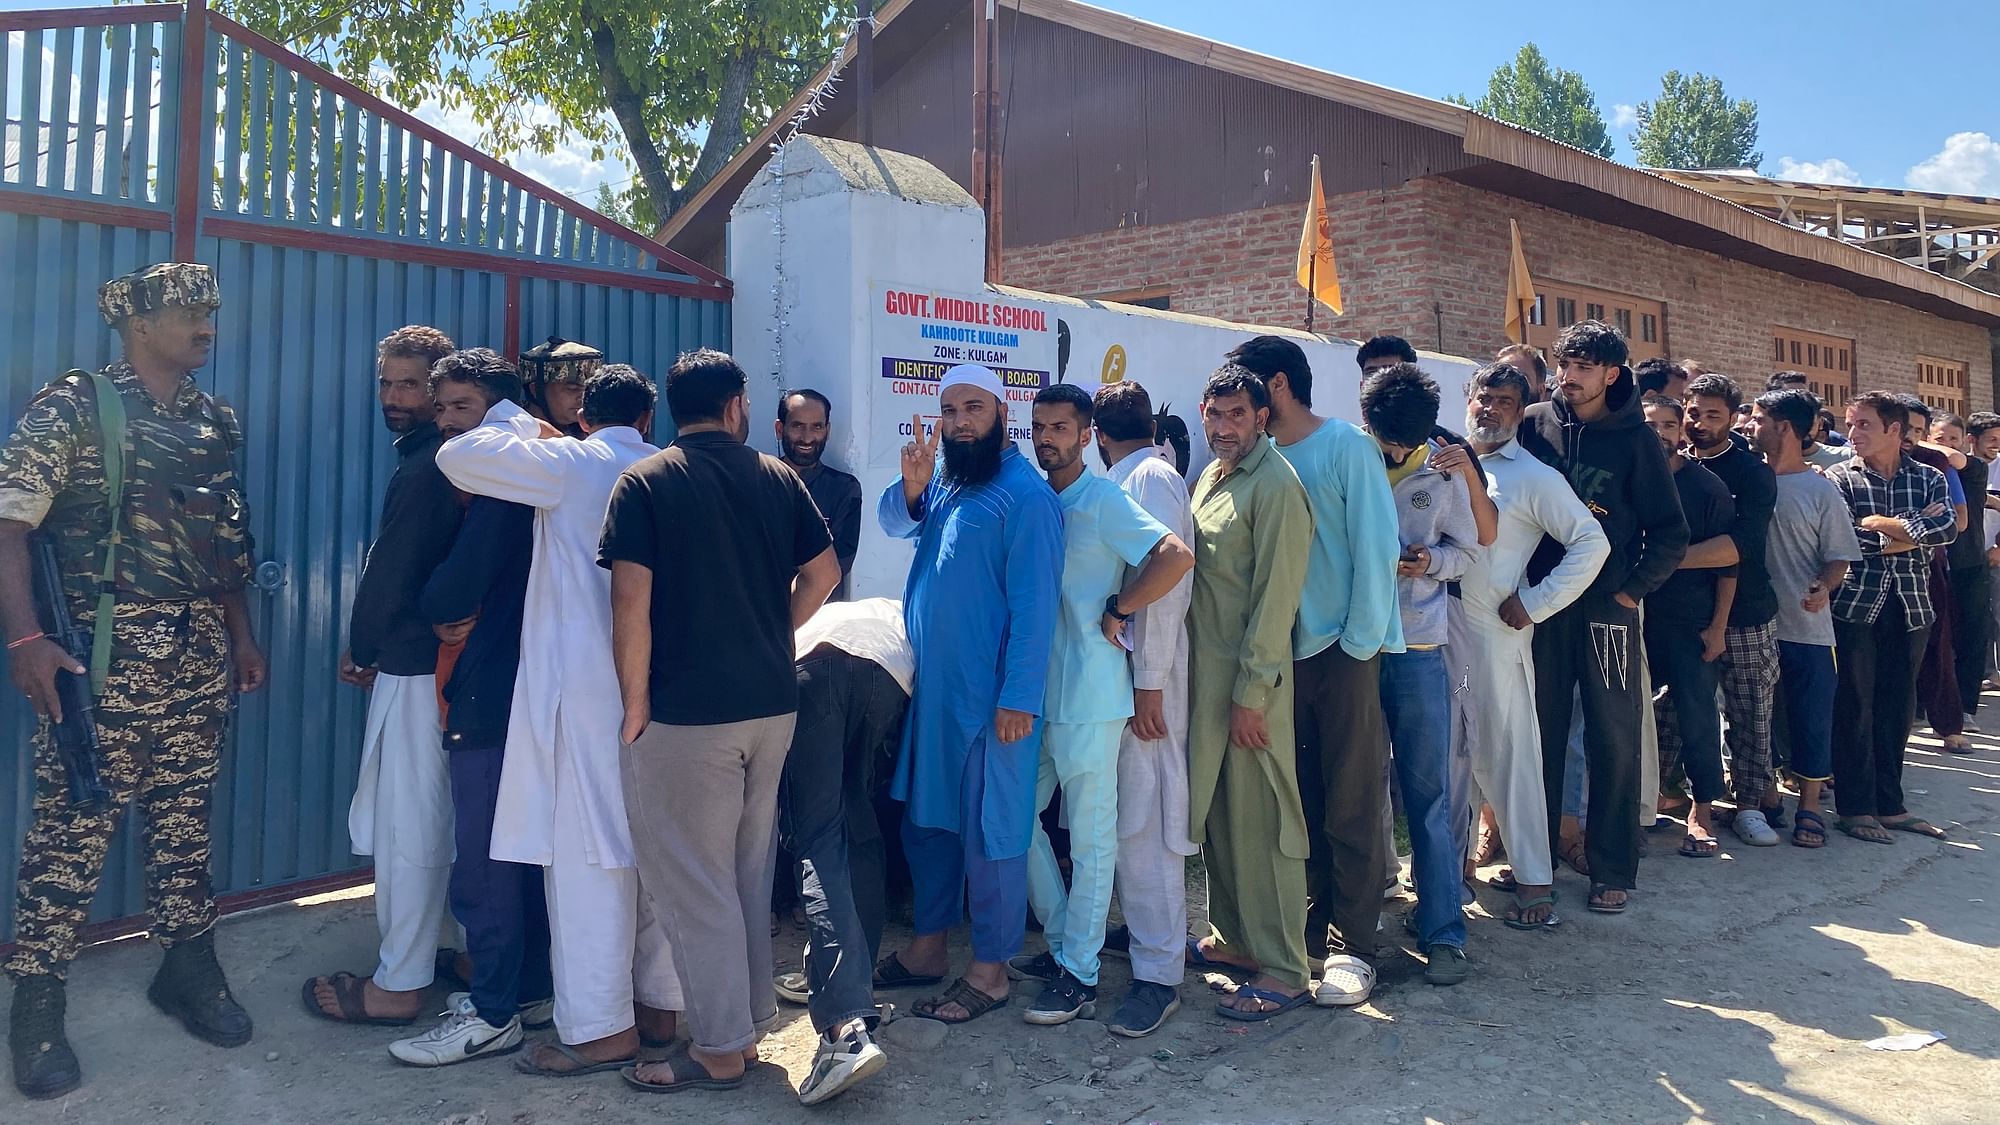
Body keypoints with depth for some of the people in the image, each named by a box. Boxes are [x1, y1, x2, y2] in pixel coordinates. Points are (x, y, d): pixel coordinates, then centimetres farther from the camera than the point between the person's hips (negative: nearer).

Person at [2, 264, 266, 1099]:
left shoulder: (214, 423, 12)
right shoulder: (71, 408, -5)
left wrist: (242, 634, 16)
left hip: (199, 654, 5)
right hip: (104, 653, -5)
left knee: (186, 819, 12)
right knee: (73, 827, -1)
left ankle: (188, 970, 26)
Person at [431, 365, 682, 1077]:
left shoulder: (570, 464, -4)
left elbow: (458, 458, -3)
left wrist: (513, 422, 12)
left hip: (585, 685, -6)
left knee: (587, 852, -1)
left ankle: (600, 1028, 5)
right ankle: (661, 1004, 22)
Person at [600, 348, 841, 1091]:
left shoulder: (645, 482, -7)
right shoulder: (778, 477, 5)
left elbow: (630, 600, -15)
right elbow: (823, 572, 8)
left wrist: (635, 703, -7)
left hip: (687, 712, -5)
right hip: (772, 704, 5)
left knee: (692, 880, 5)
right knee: (748, 872, 17)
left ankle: (719, 1048, 12)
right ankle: (749, 1021, 27)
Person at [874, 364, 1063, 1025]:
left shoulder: (1025, 494, -14)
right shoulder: (944, 482, 11)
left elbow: (1033, 603, -18)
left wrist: (1019, 697, -21)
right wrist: (912, 483, -13)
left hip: (991, 698, -8)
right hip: (930, 688, 8)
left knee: (989, 833, 2)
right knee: (925, 820, 17)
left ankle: (990, 971, 16)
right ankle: (927, 946, 32)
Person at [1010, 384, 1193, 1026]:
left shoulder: (1103, 501, -10)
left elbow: (1177, 557, -22)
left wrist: (1117, 612, -16)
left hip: (1088, 696, -8)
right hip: (1036, 690, 8)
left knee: (1090, 836, 3)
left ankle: (1079, 975, 13)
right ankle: (1062, 941, 29)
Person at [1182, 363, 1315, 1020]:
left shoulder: (1275, 485, -12)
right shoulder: (1210, 478, 14)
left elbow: (1276, 594, -16)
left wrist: (1252, 693, -17)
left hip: (1249, 681, -8)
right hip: (1204, 672, 8)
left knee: (1261, 821, -2)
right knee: (1215, 812, 15)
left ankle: (1281, 970, 8)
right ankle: (1234, 937, 29)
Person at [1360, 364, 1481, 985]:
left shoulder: (1442, 473, 2)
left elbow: (1467, 550, 9)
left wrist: (1431, 560, -10)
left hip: (1418, 652, 0)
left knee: (1430, 795, 3)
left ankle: (1443, 932, 10)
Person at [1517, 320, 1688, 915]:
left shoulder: (1634, 438, -2)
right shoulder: (1534, 423, 3)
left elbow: (1670, 532, 0)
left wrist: (1632, 590, -5)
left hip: (1607, 606, -2)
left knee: (1614, 738, 4)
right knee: (1540, 731, 8)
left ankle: (1612, 869, 13)